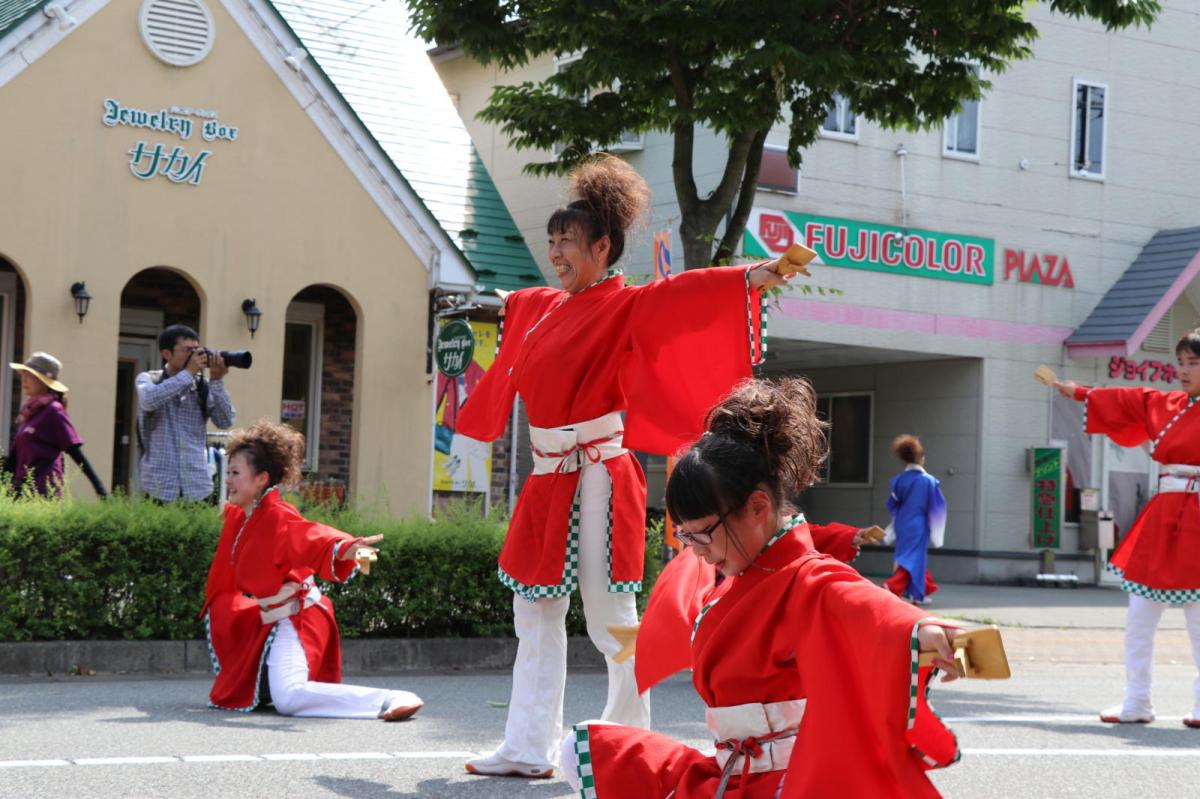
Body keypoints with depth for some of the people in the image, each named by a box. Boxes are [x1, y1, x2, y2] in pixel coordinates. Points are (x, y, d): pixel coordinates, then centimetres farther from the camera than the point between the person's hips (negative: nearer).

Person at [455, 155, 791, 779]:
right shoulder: (540, 308, 13)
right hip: (549, 481, 8)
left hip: (597, 479, -8)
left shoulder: (623, 306, -8)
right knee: (536, 616, 11)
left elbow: (680, 295, -25)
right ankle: (528, 749, 18)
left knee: (610, 622, -3)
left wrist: (749, 279, -42)